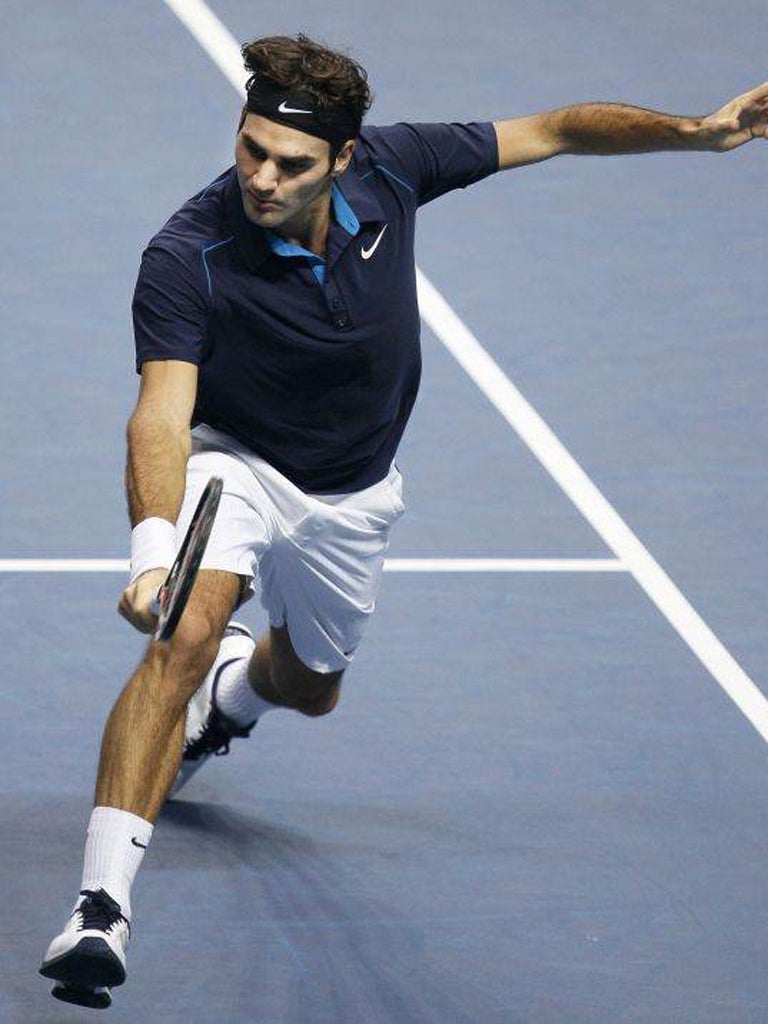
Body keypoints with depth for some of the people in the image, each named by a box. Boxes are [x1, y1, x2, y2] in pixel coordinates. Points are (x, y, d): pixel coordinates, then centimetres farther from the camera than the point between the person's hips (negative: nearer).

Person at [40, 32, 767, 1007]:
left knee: (308, 685, 25)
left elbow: (554, 130, -9)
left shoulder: (388, 168, -22)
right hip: (235, 459, -5)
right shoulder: (185, 260, -33)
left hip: (352, 498, 5)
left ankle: (230, 691, 65)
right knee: (189, 630, -33)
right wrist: (152, 548, -60)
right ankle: (102, 903, -36)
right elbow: (162, 415, -42)